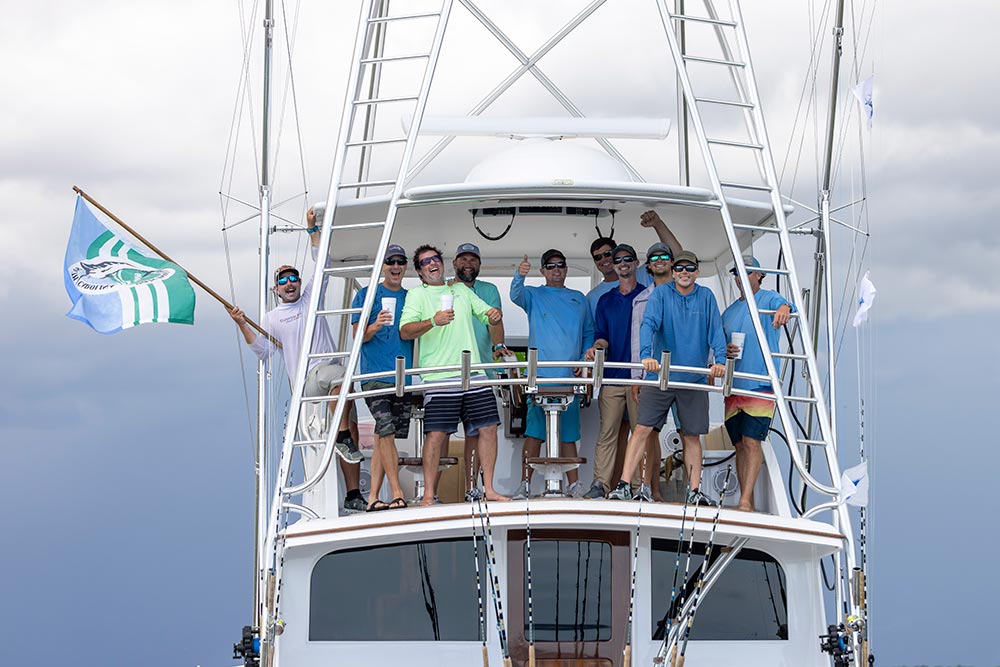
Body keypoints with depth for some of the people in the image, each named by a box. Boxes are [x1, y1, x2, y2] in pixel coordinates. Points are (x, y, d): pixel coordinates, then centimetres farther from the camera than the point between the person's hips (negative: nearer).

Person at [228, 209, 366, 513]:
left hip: (334, 378, 4)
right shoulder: (271, 318, 15)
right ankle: (343, 436, -37)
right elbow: (263, 351, 4)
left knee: (350, 442, -7)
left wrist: (313, 230, 7)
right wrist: (243, 327, -6)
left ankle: (353, 495, -6)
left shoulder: (311, 298, 20)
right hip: (306, 382, -4)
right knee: (338, 374, -40)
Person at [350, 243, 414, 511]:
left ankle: (373, 497, 6)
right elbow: (358, 336, 1)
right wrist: (375, 327, -19)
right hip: (375, 376, -4)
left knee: (383, 437, 4)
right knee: (386, 431, -17)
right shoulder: (366, 295, 6)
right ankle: (397, 493, -18)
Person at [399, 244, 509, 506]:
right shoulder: (417, 295, 5)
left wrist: (495, 315, 0)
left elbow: (487, 313, 25)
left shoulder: (462, 291, 20)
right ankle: (429, 494, -5)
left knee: (488, 427, 1)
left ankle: (489, 488, 9)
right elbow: (405, 331, -7)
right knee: (437, 433, -10)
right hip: (439, 376, -5)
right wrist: (433, 322, -24)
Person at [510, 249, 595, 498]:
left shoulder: (579, 299, 17)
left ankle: (574, 485, 10)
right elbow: (516, 295, -15)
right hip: (540, 376, -3)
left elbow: (589, 333, 20)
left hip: (570, 376, 3)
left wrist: (585, 361, 4)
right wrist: (519, 276, -36)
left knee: (568, 433, 7)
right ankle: (526, 483, -7)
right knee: (534, 432, -8)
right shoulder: (535, 296, 7)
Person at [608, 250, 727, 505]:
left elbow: (716, 331, -1)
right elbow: (649, 324, -11)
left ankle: (694, 490, 10)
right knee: (642, 429, -7)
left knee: (692, 436, 5)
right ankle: (624, 485, -7)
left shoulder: (706, 297, 6)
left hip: (694, 379, 1)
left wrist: (719, 360, -19)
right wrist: (646, 355, -29)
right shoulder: (661, 293, 1)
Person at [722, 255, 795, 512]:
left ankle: (745, 502, -18)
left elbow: (782, 304, -21)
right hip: (733, 386, 6)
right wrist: (725, 351, 0)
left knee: (751, 442, -14)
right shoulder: (728, 312, 19)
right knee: (740, 444, 6)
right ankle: (746, 501, 10)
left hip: (760, 384, -6)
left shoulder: (768, 299, 2)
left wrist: (783, 309, -46)